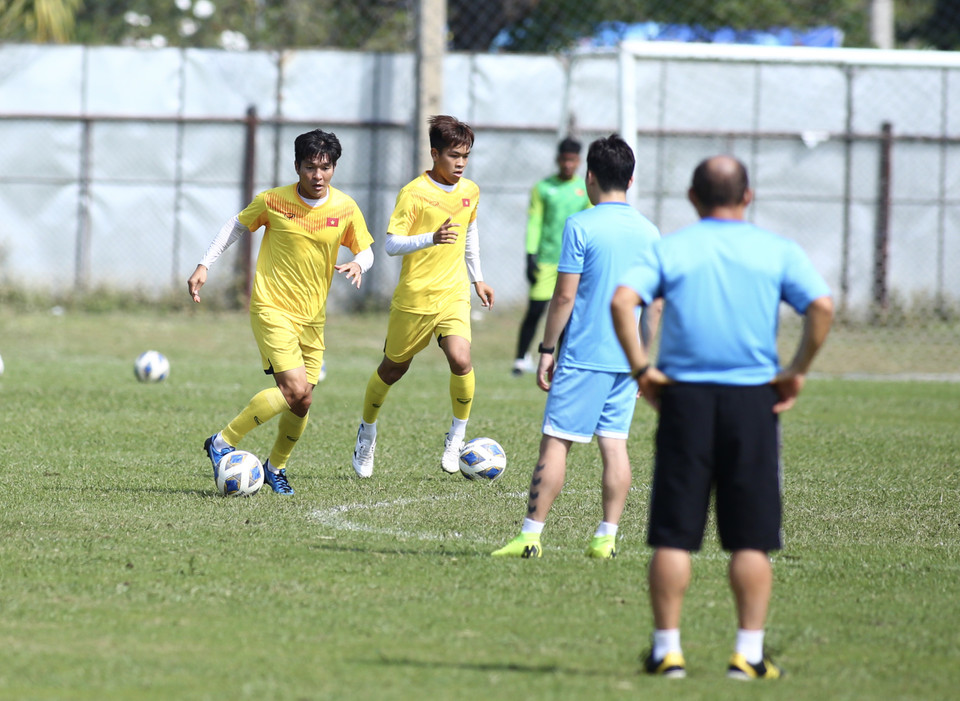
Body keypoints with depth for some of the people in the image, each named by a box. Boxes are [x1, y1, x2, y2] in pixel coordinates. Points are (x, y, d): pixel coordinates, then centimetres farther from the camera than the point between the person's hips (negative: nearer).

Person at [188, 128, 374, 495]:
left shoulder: (345, 209, -2)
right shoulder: (272, 201, -9)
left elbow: (365, 250, 10)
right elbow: (236, 226, 6)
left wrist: (358, 264, -14)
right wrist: (204, 265, 0)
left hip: (312, 317, 5)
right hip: (272, 309, -5)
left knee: (301, 402, 5)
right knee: (296, 390, -20)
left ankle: (275, 468, 30)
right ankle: (223, 442, -7)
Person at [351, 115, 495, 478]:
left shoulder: (470, 192, 4)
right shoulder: (414, 193, -13)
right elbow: (390, 244, -18)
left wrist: (477, 277, 26)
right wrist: (432, 238, -33)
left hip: (454, 295, 3)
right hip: (414, 296, -3)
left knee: (461, 361, -20)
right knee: (394, 368, 12)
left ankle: (457, 435, 0)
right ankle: (367, 432, 36)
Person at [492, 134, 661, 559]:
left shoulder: (580, 226, -9)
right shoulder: (649, 232, 8)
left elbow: (565, 296, -10)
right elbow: (654, 305, 12)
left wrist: (546, 349, -3)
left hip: (584, 354, -5)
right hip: (628, 357, 5)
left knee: (555, 440, -4)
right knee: (614, 444, 7)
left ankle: (531, 535, -6)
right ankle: (606, 537, 4)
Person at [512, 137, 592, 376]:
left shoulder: (586, 190, 8)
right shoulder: (543, 188, 3)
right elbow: (534, 222, 2)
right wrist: (531, 255, -5)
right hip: (546, 258, -2)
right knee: (535, 309, -6)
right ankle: (522, 358, 7)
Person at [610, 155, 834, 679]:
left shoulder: (669, 249, 5)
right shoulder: (778, 251, 5)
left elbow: (622, 301, -11)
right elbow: (822, 306, -9)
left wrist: (641, 368, -5)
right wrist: (797, 372, -1)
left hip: (684, 397, 0)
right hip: (753, 399, 0)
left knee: (673, 536, 4)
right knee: (751, 540, 5)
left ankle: (667, 650, 4)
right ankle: (749, 654, 2)